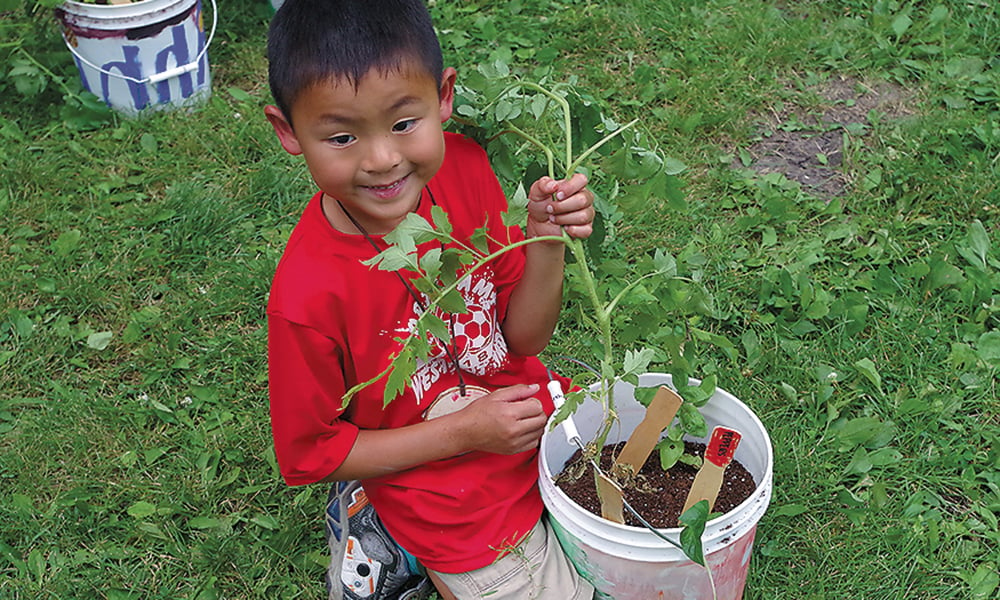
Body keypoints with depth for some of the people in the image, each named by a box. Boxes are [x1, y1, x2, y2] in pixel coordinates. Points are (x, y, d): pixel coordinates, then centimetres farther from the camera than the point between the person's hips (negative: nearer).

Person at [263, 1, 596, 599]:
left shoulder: (463, 168, -15)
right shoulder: (309, 296, -30)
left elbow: (525, 336, -7)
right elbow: (314, 453, -15)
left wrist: (545, 240, -25)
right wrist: (465, 432, -21)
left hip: (536, 421, 6)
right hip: (455, 508, -5)